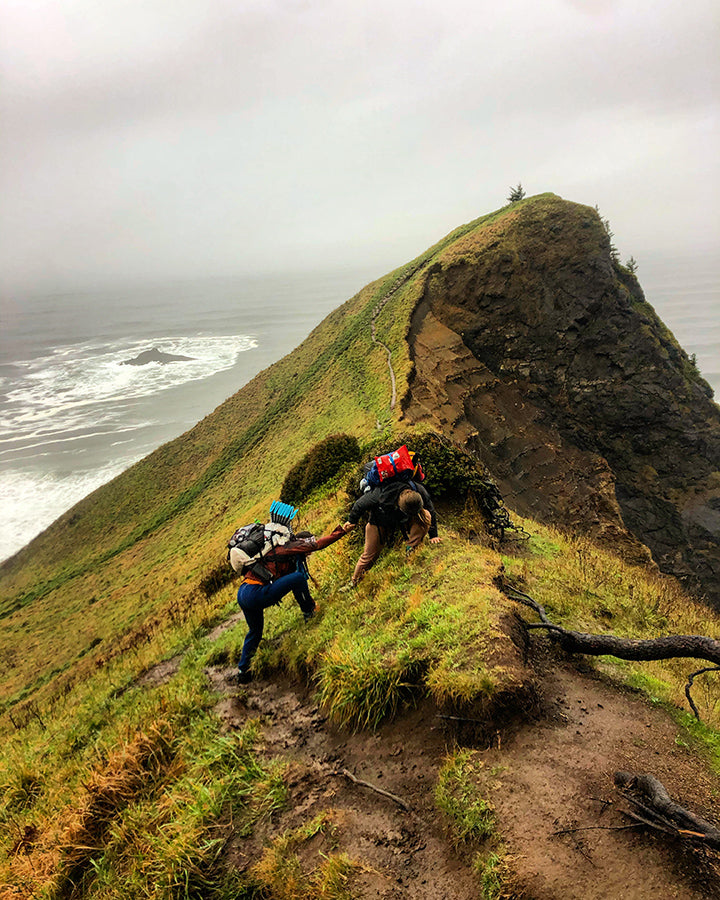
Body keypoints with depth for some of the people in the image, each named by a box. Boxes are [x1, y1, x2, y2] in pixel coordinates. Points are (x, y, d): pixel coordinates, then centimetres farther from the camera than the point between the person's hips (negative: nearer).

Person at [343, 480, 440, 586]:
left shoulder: (420, 492, -31)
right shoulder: (382, 494, -41)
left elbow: (431, 511, -9)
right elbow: (361, 504, -20)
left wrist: (433, 535, -1)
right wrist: (352, 520, -4)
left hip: (403, 521, 3)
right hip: (380, 523, -2)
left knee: (425, 516, -25)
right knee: (369, 555, -4)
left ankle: (411, 548, -14)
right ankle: (354, 581, 19)